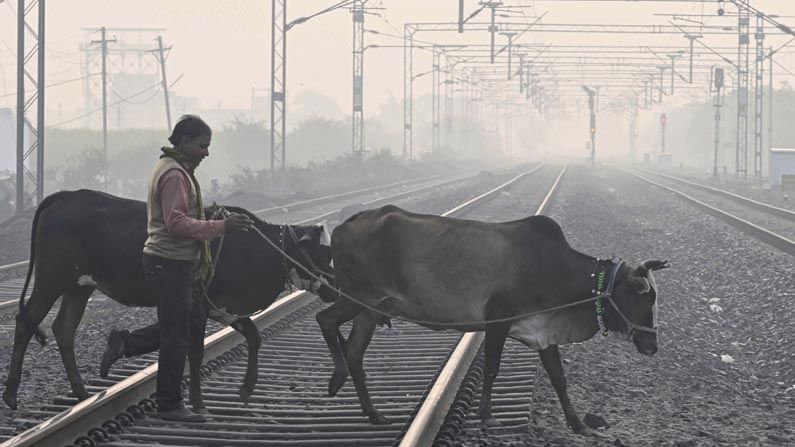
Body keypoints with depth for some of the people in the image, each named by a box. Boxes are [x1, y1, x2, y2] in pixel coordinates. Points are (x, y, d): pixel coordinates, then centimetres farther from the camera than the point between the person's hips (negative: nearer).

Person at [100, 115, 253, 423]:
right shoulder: (174, 174, -17)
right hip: (170, 264, -10)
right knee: (177, 337, -2)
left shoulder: (175, 169, 16)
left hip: (178, 264, 10)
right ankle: (169, 405, 8)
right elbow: (177, 223, -25)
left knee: (194, 323, 16)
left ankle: (125, 343, 19)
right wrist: (220, 227, -25)